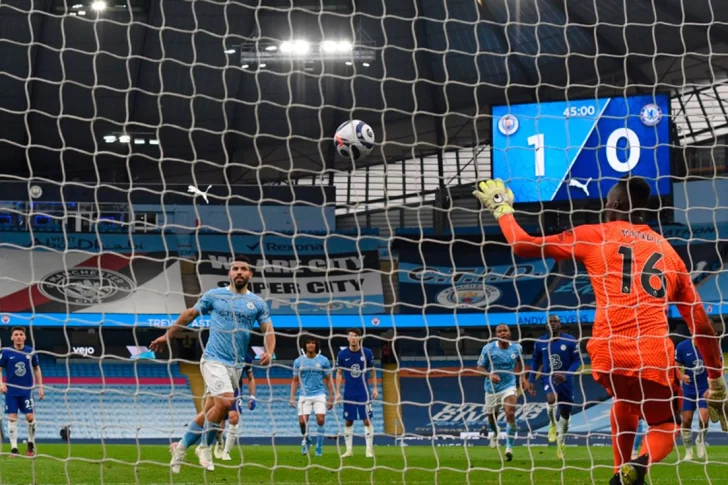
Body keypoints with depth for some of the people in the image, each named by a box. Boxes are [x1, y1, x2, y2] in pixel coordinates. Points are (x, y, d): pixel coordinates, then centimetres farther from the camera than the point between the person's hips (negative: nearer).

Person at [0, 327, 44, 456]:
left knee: (30, 417, -5)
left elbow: (37, 369, 11)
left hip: (27, 390, 0)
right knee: (12, 418, -3)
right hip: (11, 391, 0)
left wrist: (40, 387, 8)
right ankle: (14, 448, 2)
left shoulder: (31, 352, 0)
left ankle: (31, 444, 16)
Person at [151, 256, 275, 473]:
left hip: (236, 365, 3)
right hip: (214, 360, -3)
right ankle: (205, 446, -3)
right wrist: (168, 335, 17)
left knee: (209, 412, 4)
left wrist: (269, 352, -13)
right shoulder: (214, 295, 2)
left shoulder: (257, 303, 8)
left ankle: (181, 447, 23)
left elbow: (268, 331, 7)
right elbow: (189, 314, 13)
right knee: (224, 402, -23)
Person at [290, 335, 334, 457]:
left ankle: (319, 447, 2)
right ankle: (306, 440, 22)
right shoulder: (299, 361, 3)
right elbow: (295, 381, 9)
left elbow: (328, 380, 7)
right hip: (304, 396, 1)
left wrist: (331, 398, 4)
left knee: (321, 420, -13)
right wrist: (292, 397, 2)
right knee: (302, 421, -8)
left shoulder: (323, 361, 1)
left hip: (319, 395, -1)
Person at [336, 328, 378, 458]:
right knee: (348, 421, 4)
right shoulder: (342, 354, -1)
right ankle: (349, 449, 11)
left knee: (367, 420, -4)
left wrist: (375, 388, 2)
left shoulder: (367, 353, -3)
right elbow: (339, 373, 6)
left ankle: (369, 449, 0)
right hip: (349, 393, 1)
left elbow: (373, 371, 7)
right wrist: (338, 392, 2)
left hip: (364, 393, -1)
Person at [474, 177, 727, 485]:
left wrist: (502, 208, 32)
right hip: (655, 358, 0)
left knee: (624, 400, 34)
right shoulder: (667, 250, 18)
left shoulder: (595, 236, 10)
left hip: (608, 355, 1)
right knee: (666, 426, 20)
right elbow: (701, 323, 17)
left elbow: (522, 245, 13)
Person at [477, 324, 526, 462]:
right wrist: (490, 375, -26)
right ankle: (495, 434, 52)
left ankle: (509, 447, -15)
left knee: (510, 413, -21)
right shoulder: (488, 349, -13)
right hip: (492, 388, 1)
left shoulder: (517, 348, -5)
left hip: (509, 386, -1)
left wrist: (522, 379, 14)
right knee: (492, 416, 14)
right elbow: (480, 367, -7)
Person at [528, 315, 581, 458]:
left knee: (565, 414, 6)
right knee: (552, 398, -33)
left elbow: (577, 361, -5)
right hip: (548, 377, 0)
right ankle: (552, 424, -4)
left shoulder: (570, 341, -6)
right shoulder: (540, 342, 1)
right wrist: (531, 380, 7)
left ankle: (560, 444, 26)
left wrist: (566, 375, -19)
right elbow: (535, 361, 13)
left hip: (565, 380, 1)